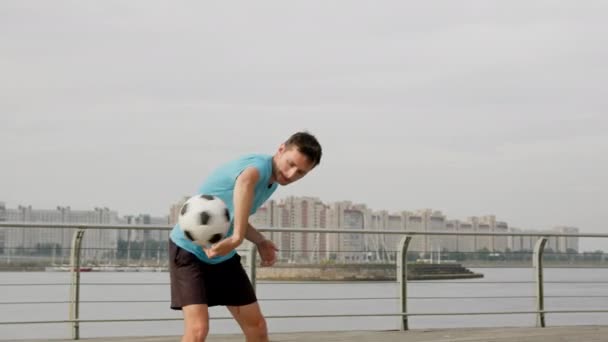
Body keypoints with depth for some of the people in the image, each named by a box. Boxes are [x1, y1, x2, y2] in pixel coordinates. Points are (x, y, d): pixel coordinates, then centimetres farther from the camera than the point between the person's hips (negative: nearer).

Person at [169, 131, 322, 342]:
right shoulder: (260, 165, -26)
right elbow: (246, 180, -55)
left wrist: (259, 241, 4)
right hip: (189, 249, -9)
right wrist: (237, 238, -60)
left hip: (223, 255, 9)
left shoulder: (272, 181, 3)